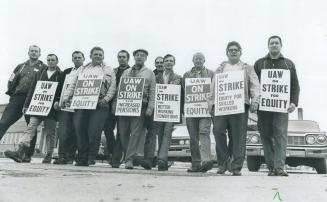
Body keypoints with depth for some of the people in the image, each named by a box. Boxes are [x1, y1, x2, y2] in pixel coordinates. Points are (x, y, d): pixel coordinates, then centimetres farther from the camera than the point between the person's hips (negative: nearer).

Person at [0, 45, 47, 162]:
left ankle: (28, 155, 3)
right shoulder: (21, 66, 22)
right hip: (17, 98, 4)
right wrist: (12, 92, 8)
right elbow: (11, 81, 23)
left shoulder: (43, 68, 9)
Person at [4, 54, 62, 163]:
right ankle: (20, 152, -21)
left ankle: (48, 156, 6)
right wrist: (26, 105, 10)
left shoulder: (61, 75, 7)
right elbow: (32, 90, 16)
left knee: (50, 132, 0)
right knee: (31, 127, -10)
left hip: (52, 108, -3)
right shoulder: (39, 74, 18)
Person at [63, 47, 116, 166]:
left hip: (99, 104, -3)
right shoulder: (82, 69, 23)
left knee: (94, 131, -11)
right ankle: (82, 159, 4)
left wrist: (105, 99, -11)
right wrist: (66, 97, 5)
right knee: (80, 130, -3)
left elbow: (112, 88, 4)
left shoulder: (108, 71, 15)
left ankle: (91, 159, -2)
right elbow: (72, 85, 18)